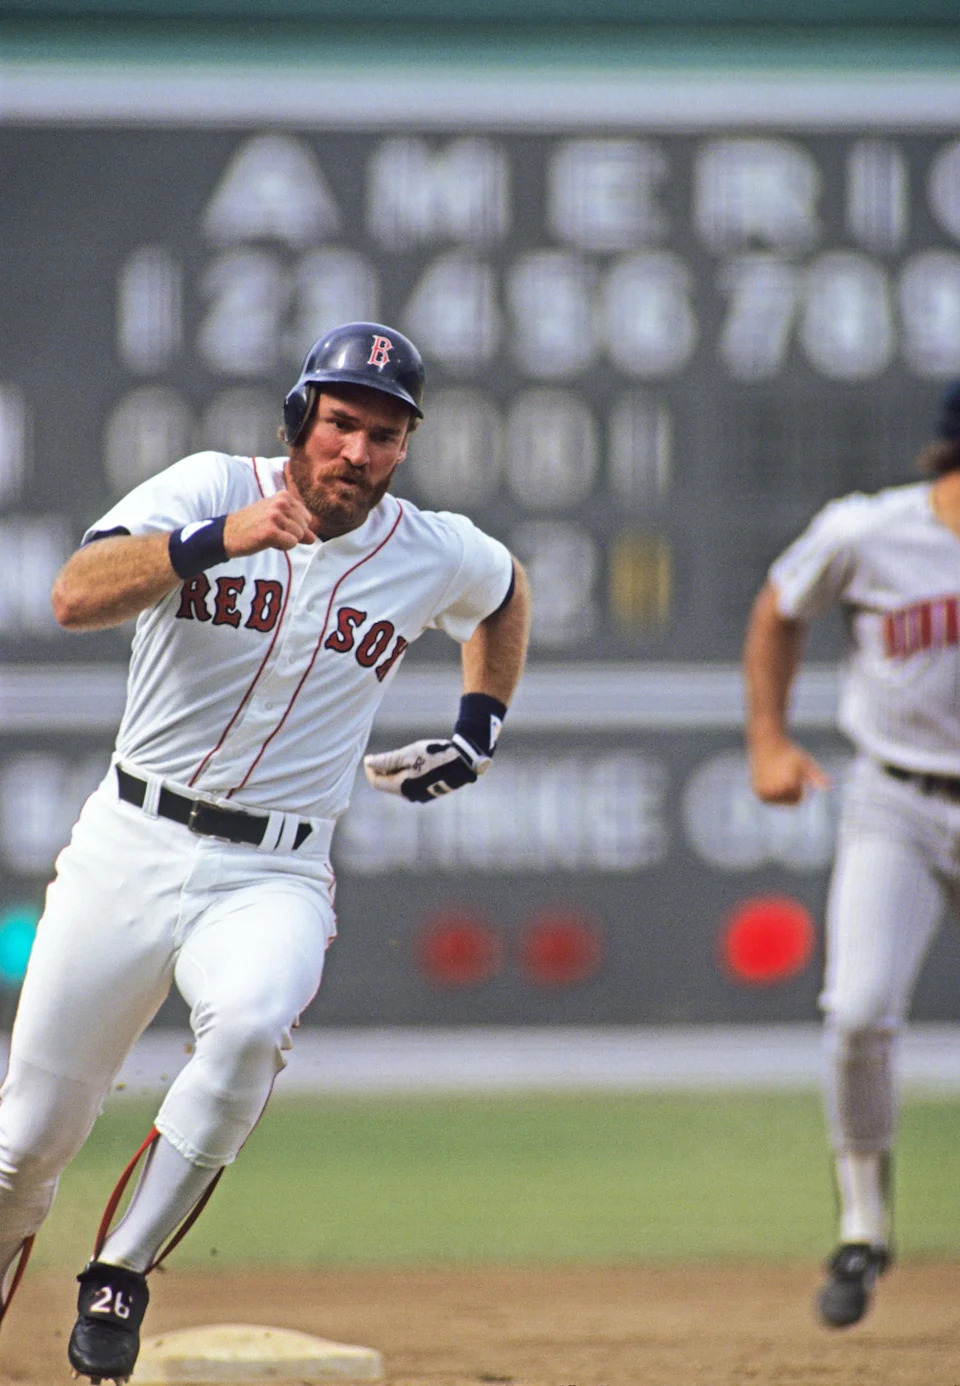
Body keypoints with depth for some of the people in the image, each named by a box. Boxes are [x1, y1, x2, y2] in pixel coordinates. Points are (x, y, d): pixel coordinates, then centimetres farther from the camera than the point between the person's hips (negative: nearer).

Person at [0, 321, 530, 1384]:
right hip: (129, 847, 0)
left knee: (250, 1025, -33)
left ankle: (120, 1276, -19)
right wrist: (219, 540, -36)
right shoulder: (211, 489, -6)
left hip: (273, 877, 0)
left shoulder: (433, 555, 2)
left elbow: (506, 594, 28)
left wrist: (479, 730, 16)